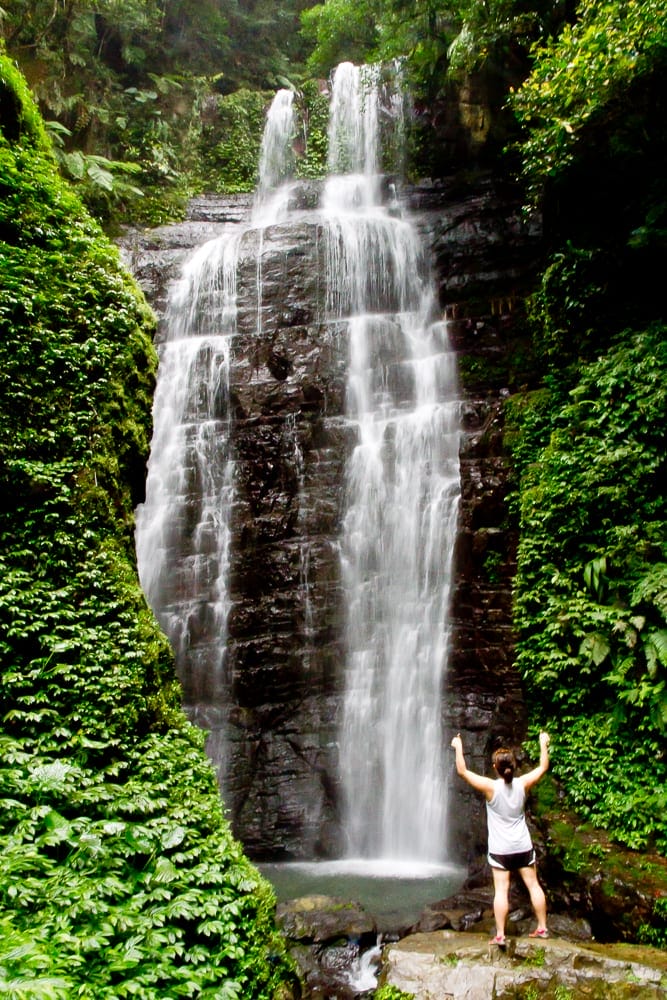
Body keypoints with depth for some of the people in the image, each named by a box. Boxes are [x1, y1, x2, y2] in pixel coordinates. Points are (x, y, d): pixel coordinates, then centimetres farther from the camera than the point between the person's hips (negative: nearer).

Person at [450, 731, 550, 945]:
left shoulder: (491, 787, -16)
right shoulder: (522, 784, -7)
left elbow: (462, 771, -11)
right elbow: (543, 767, 9)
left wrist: (458, 748, -2)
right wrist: (544, 744, 19)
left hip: (500, 848, -3)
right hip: (523, 846, 3)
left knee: (501, 891, -1)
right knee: (533, 885, 14)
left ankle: (500, 935, 1)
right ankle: (542, 928, 23)